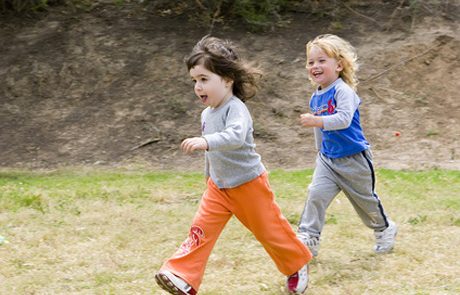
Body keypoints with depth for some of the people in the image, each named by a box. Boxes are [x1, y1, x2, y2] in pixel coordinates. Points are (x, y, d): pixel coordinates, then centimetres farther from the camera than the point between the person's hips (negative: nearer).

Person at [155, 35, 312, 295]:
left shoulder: (235, 108, -25)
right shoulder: (207, 114, 2)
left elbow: (235, 136, -46)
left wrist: (205, 141, -60)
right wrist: (209, 176, 26)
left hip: (249, 184, -7)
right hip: (218, 187, 7)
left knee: (269, 230, 9)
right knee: (202, 229, -8)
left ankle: (298, 265, 32)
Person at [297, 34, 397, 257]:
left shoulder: (343, 91, -20)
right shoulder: (315, 98, 5)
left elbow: (344, 119, -35)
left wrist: (317, 121, -44)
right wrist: (321, 151, 27)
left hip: (353, 158, -6)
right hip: (328, 159, 6)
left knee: (365, 199, 11)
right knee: (316, 194, -12)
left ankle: (384, 229, 36)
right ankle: (308, 239, -10)